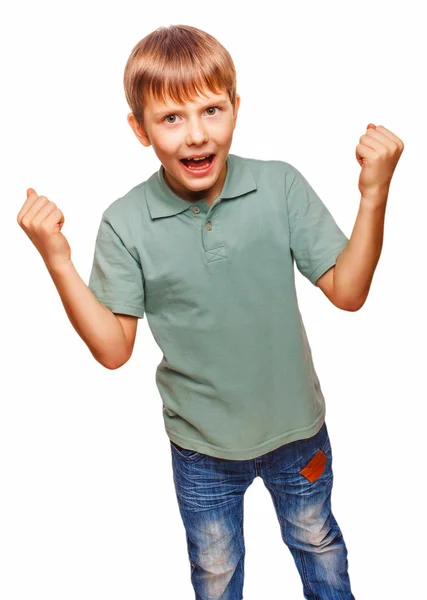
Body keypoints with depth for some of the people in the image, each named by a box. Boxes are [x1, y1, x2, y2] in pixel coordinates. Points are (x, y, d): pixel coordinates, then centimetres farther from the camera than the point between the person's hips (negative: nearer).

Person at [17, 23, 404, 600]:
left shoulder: (281, 186, -18)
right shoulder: (125, 223, -18)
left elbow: (347, 291, -15)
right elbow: (113, 349, -15)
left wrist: (374, 194, -26)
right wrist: (57, 260, -25)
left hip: (297, 426, 1)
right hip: (202, 445, 0)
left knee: (317, 541, 31)